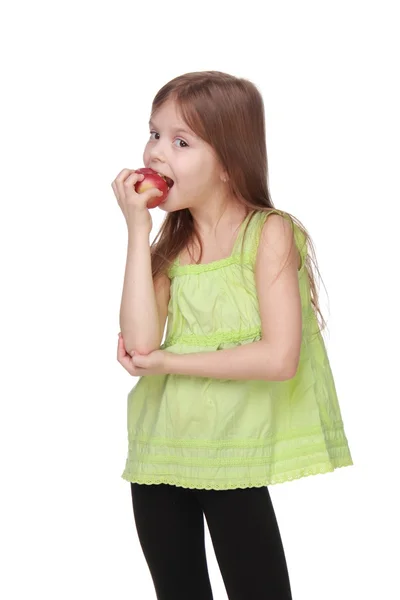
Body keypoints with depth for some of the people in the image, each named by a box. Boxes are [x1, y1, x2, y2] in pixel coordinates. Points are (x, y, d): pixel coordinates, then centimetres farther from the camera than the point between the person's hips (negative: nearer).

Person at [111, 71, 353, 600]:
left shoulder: (269, 232, -8)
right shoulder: (169, 244, 6)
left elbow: (280, 359, -21)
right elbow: (141, 343, -11)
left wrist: (167, 362, -14)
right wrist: (137, 230, -9)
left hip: (234, 457, -5)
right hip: (160, 454, 6)